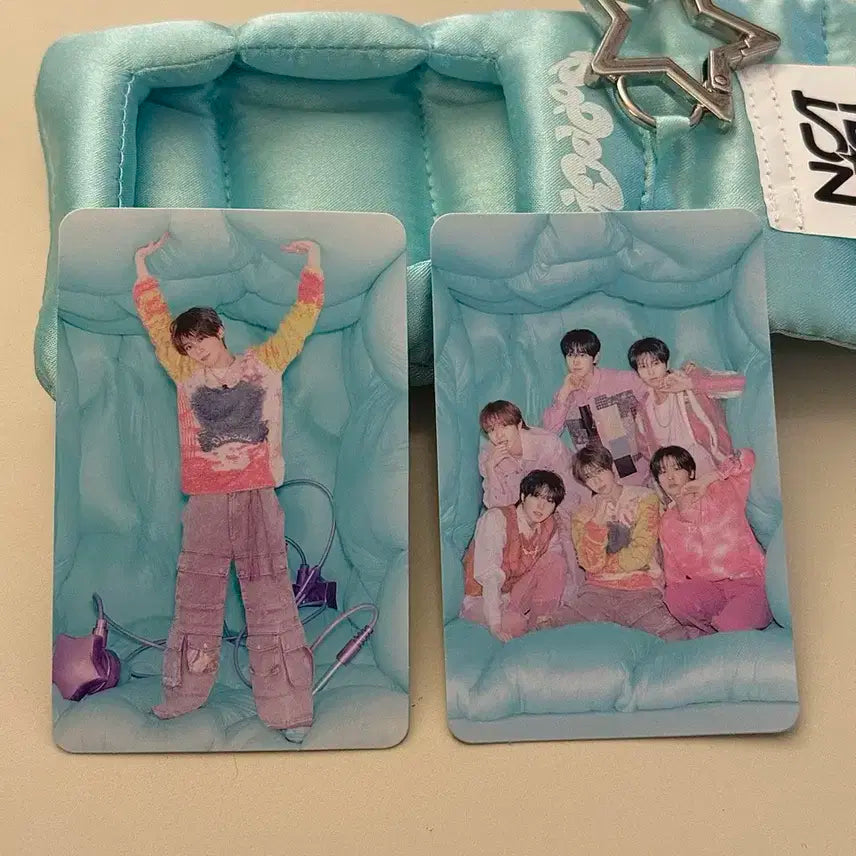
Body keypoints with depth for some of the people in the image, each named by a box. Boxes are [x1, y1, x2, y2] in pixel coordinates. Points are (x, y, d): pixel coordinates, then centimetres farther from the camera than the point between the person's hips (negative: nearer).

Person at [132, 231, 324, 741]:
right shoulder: (186, 373, 12)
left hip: (257, 497, -2)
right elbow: (156, 321, 17)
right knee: (197, 594, 11)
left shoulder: (265, 362, 7)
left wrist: (314, 256, 6)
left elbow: (302, 317, 8)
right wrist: (142, 263, 17)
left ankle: (287, 706, 3)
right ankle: (186, 691, 26)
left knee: (270, 596, -1)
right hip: (205, 502, 3)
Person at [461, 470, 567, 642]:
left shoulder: (548, 526, -3)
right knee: (513, 625, -34)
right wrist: (495, 624, -35)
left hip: (516, 592, 6)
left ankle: (539, 620, -4)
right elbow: (488, 575, -30)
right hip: (481, 596, -6)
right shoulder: (495, 519, -24)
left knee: (555, 560, -12)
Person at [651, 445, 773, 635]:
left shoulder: (721, 492, 4)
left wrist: (706, 480, -6)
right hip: (706, 588, 3)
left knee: (733, 624, -33)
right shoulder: (667, 523, 13)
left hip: (749, 579, -3)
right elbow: (673, 573, 13)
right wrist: (677, 590, -8)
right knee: (674, 598, -30)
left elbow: (746, 457, -6)